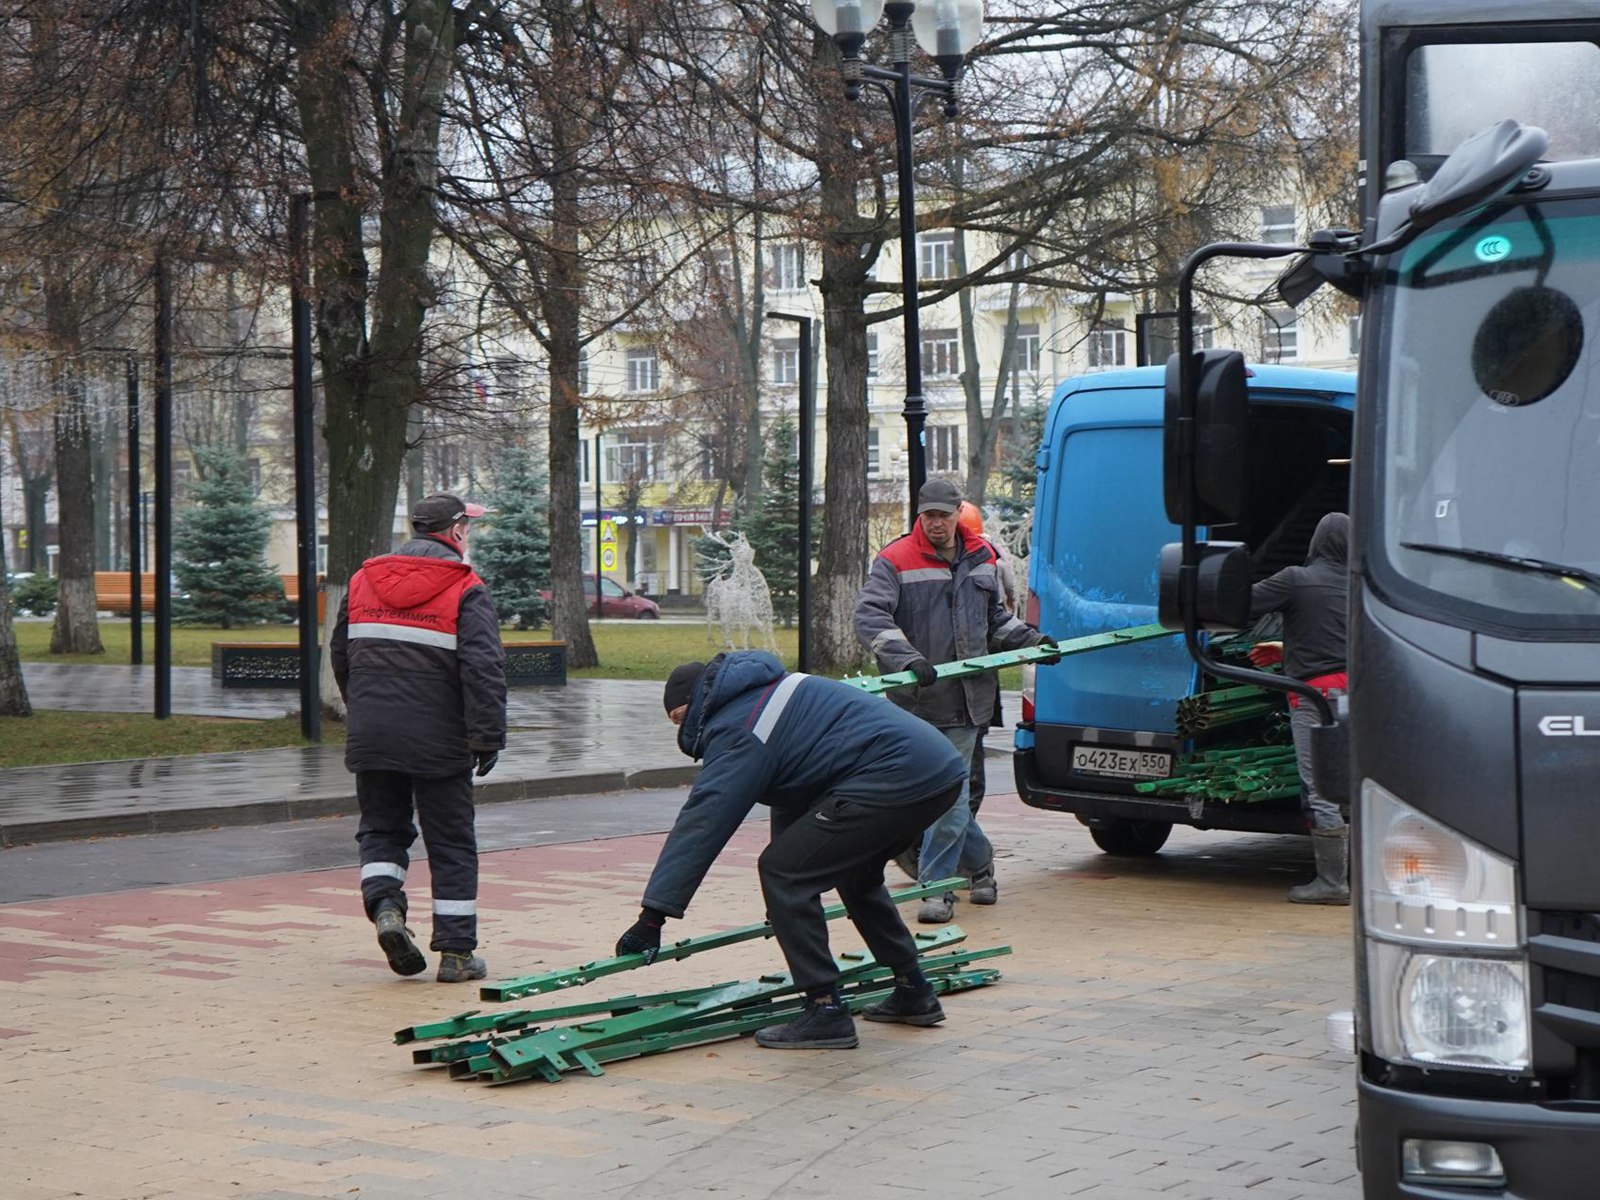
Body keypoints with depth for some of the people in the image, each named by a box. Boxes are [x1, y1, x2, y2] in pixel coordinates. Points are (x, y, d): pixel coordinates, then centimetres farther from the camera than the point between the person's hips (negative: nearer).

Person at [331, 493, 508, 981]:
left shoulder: (362, 580, 9)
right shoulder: (466, 591, -7)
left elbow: (340, 657, 17)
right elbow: (483, 670, -16)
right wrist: (488, 739, -13)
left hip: (371, 739, 4)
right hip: (439, 742, -3)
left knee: (381, 828, 18)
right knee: (452, 844, 6)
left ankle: (384, 905, -7)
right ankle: (455, 951, 8)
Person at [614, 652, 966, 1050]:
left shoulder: (737, 731, -5)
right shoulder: (769, 692, 26)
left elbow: (701, 823, -11)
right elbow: (792, 791, 35)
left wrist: (653, 915, -11)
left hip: (892, 778, -10)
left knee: (782, 872, -5)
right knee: (855, 872, 31)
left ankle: (825, 1010, -3)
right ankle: (913, 995, 35)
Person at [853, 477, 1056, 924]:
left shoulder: (980, 560, 13)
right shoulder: (895, 561, -3)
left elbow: (996, 618, 26)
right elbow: (869, 616, -16)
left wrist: (1031, 640, 10)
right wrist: (907, 659, -29)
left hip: (964, 700, 2)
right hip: (915, 702, -2)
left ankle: (936, 886, 3)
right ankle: (979, 861, 30)